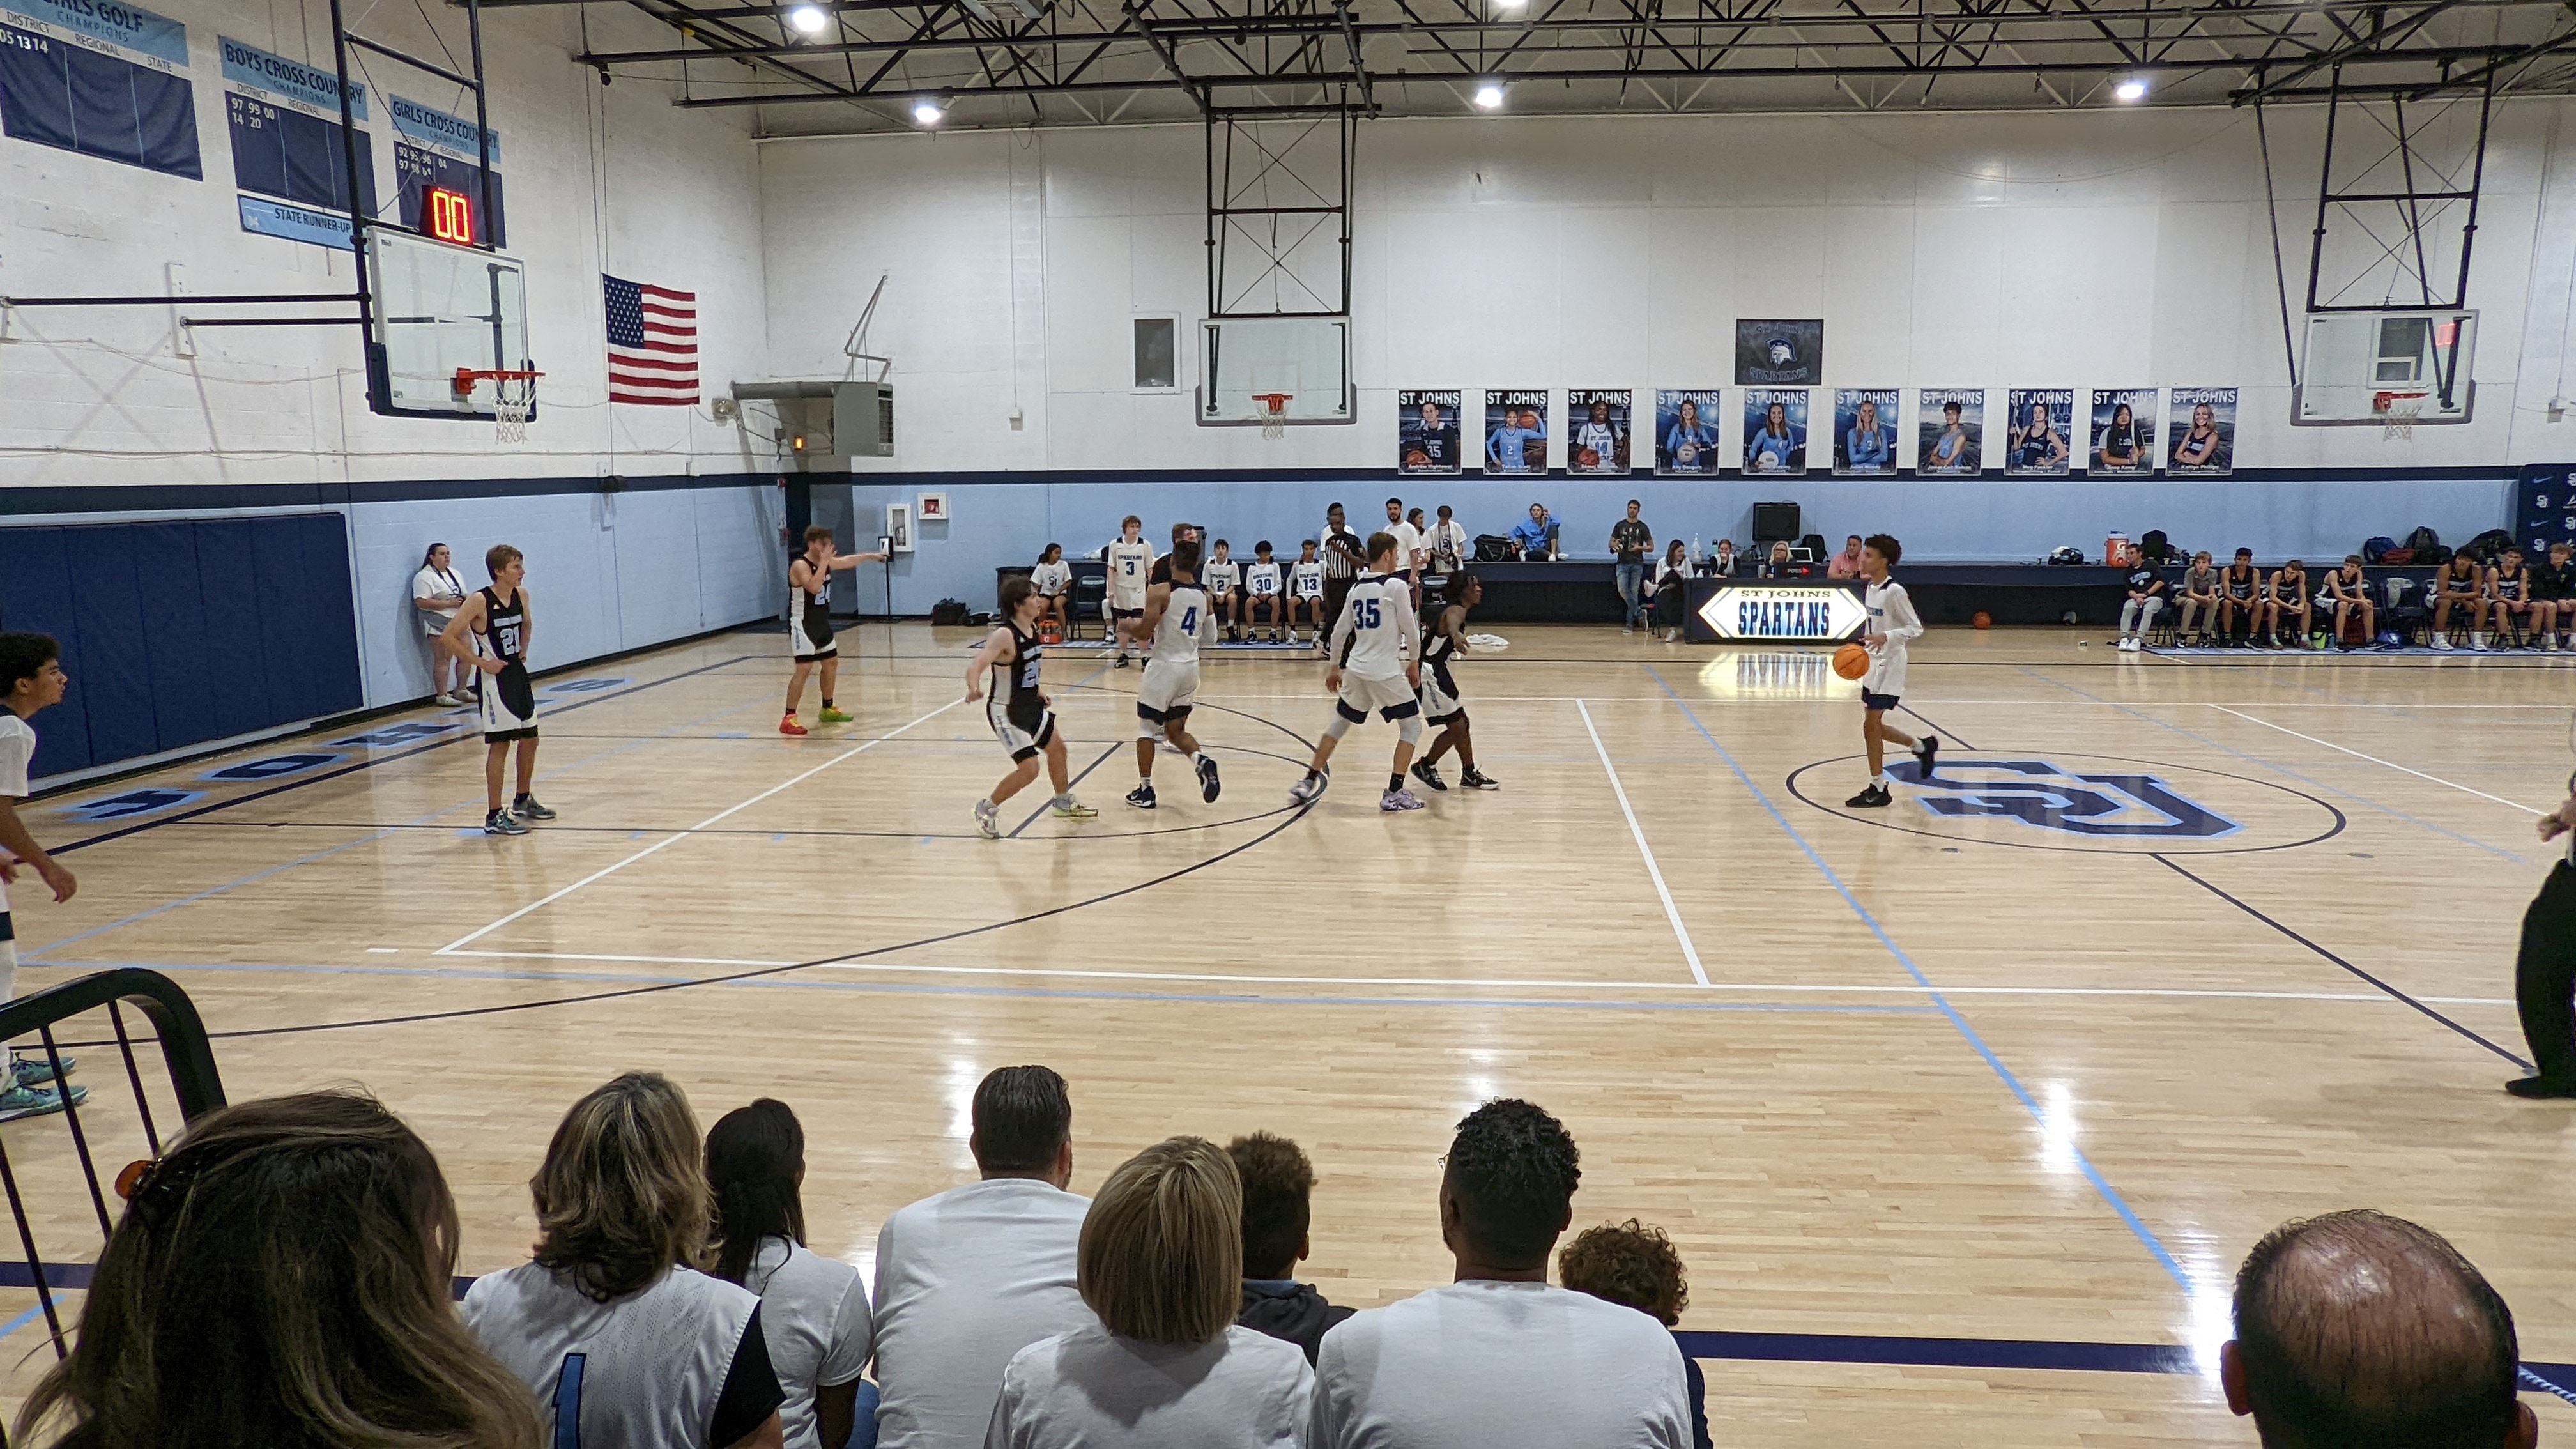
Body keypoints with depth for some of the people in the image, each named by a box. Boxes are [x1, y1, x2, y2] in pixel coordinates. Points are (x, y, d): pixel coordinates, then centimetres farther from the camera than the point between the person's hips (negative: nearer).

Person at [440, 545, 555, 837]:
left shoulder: (521, 595, 2)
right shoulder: (480, 601, -18)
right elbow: (448, 637, -18)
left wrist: (523, 650, 10)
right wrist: (481, 662, -17)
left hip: (518, 673, 8)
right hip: (495, 678, -7)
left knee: (529, 739, 14)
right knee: (499, 745, -6)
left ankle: (523, 800, 33)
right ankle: (494, 816, 0)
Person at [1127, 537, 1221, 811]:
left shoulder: (1160, 592, -14)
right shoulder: (1205, 596, 3)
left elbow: (1145, 632, -19)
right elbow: (1211, 638, 8)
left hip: (1163, 667, -5)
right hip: (1190, 668, 5)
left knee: (1146, 727, 10)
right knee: (1176, 730, 17)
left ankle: (1145, 790, 12)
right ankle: (1202, 762, -10)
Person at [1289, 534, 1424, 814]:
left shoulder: (1356, 588, 10)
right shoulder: (1396, 586, -9)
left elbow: (1340, 631, 14)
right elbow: (1411, 629, -8)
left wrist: (1335, 668, 24)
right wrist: (1414, 663, 7)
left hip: (1356, 669, 6)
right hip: (1386, 671, -6)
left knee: (1339, 724, 20)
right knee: (1411, 726, 7)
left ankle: (1309, 783, 21)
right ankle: (1394, 794, 0)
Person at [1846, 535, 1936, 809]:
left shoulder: (1894, 591, -17)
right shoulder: (1870, 588, 8)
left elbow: (1916, 628, -17)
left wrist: (1885, 637, -30)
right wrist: (1865, 646, 18)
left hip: (1889, 665, -9)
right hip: (1873, 663, 9)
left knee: (1871, 726, -7)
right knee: (1873, 726, 14)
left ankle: (1878, 790, 4)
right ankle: (1922, 746, 36)